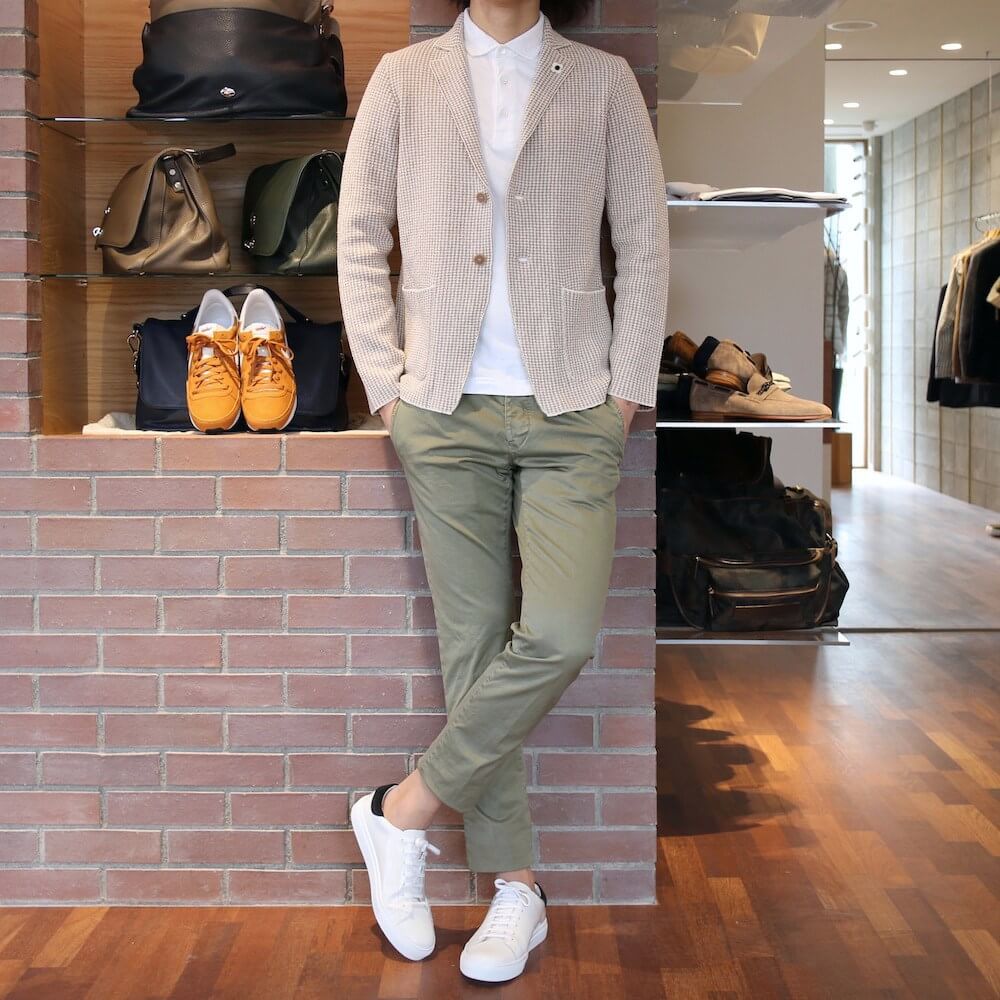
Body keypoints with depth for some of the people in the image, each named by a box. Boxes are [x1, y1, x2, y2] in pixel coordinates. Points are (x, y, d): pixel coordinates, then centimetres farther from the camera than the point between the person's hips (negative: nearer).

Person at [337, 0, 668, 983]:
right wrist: (387, 383, 0)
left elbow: (644, 245, 7)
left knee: (560, 634, -15)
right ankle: (515, 884, 13)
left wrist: (627, 389, -2)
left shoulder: (604, 81, 10)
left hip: (572, 410, 0)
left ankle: (406, 808, 4)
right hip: (447, 411, 1)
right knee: (472, 641, 2)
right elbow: (360, 240, 9)